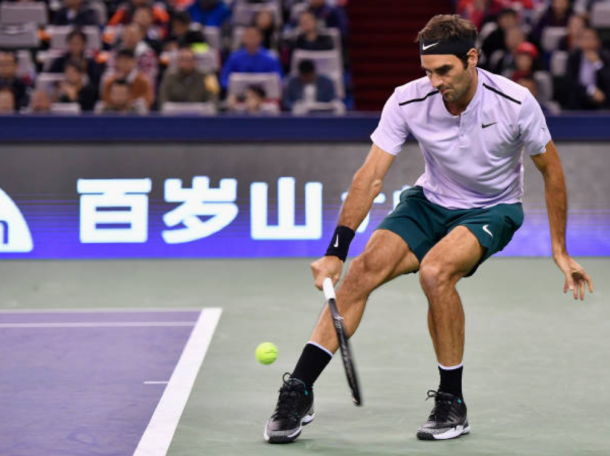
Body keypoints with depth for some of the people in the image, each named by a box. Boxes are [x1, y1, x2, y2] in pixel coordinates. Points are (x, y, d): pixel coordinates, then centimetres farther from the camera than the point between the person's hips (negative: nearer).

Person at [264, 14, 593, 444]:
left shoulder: (515, 103, -23)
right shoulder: (408, 101, -18)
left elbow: (551, 170, -7)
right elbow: (370, 178, -18)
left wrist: (560, 251, -5)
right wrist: (336, 252, -27)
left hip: (493, 209, -3)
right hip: (430, 201, 3)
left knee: (436, 270, -32)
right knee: (364, 269, -20)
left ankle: (452, 405, -16)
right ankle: (298, 392, -15)